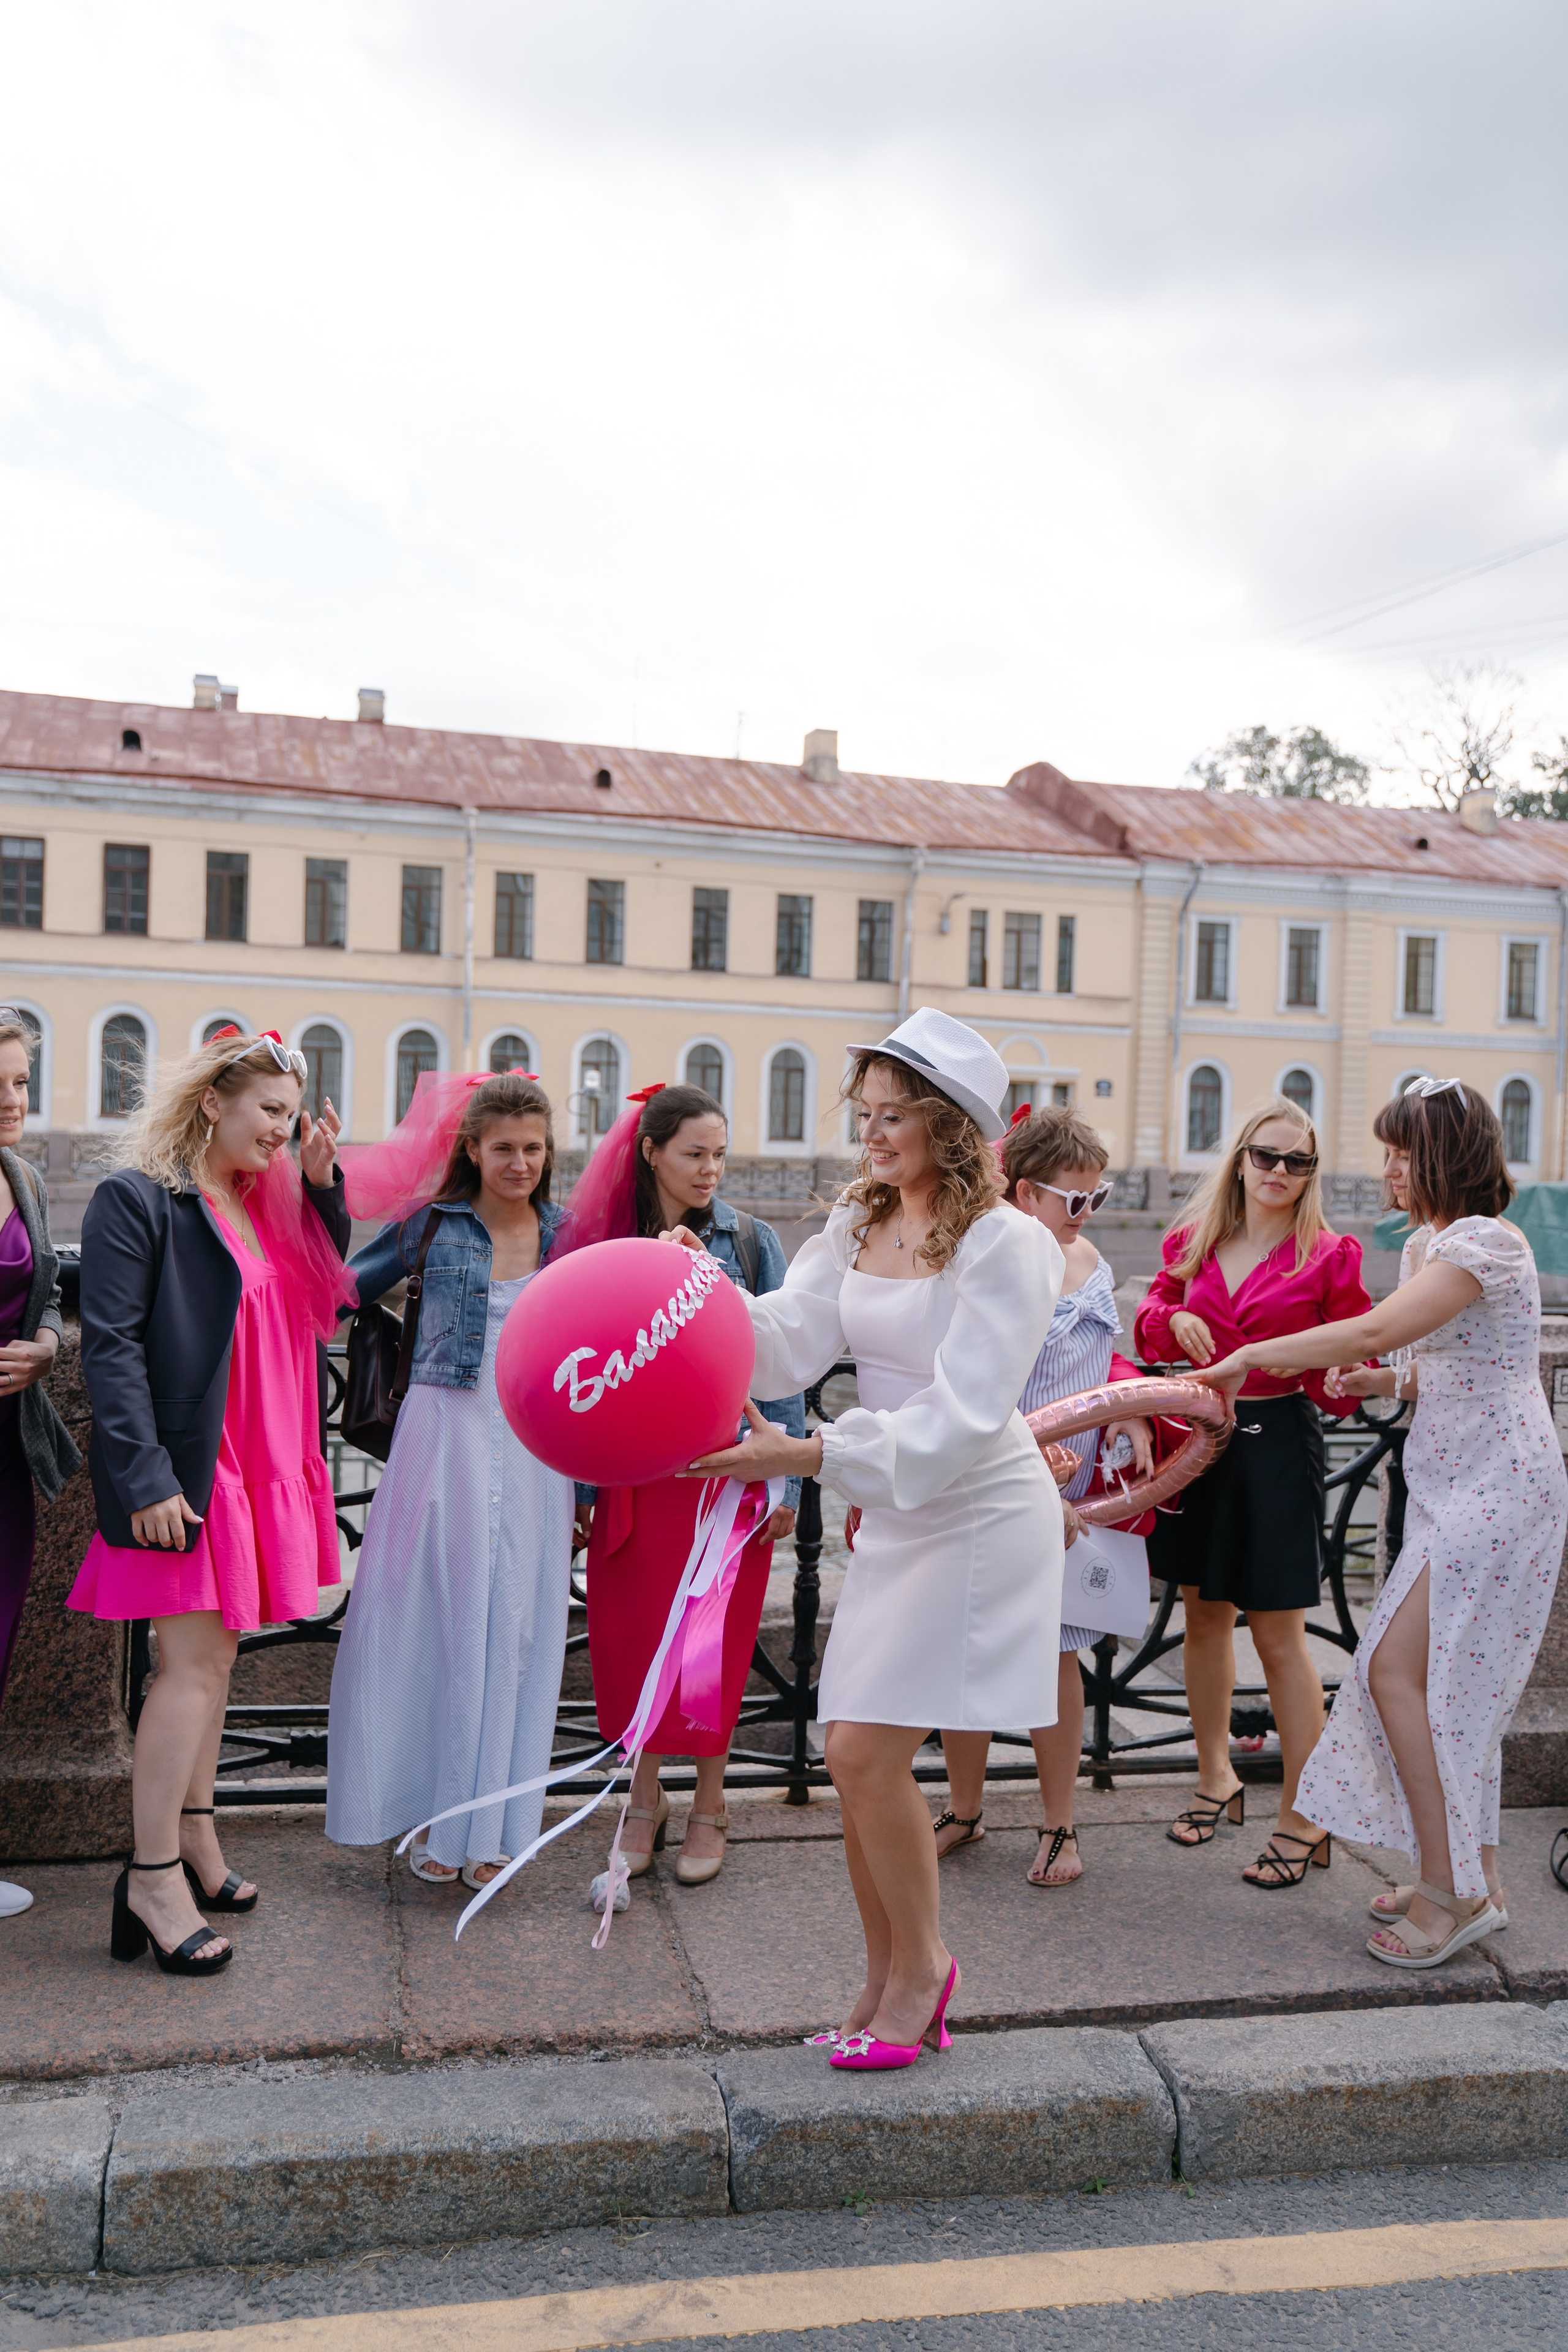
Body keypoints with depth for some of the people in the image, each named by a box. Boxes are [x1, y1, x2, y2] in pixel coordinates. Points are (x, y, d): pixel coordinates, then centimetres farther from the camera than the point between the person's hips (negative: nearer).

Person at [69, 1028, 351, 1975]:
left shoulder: (267, 1203, 14)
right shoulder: (137, 1198, -9)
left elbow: (321, 1296, 12)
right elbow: (110, 1343, -14)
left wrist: (322, 1182, 2)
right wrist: (144, 1478, -20)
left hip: (258, 1463, 8)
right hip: (183, 1470, -8)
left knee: (217, 1654, 14)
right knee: (193, 1661, -7)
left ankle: (194, 1837, 26)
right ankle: (154, 1877, 2)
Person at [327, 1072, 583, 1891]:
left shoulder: (567, 1234, 7)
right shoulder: (432, 1223, 2)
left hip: (533, 1446, 2)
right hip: (445, 1433, -2)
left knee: (514, 1622, 4)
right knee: (435, 1614, 1)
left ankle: (488, 1824, 16)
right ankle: (435, 1819, 15)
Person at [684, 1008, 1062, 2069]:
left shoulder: (1006, 1243, -17)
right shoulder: (859, 1225, 7)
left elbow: (960, 1417, -23)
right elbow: (789, 1338, -3)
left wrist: (805, 1455, -31)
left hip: (980, 1518, -7)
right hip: (897, 1515, 7)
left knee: (865, 1751, -10)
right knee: (861, 1758, 9)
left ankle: (922, 1962, 16)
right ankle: (890, 1985, 29)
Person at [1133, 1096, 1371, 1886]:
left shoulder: (1329, 1257, -4)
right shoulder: (1192, 1243, 6)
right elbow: (1149, 1329, 13)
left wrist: (1313, 1364, -23)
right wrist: (1171, 1320, -8)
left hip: (1277, 1444, -4)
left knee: (1278, 1634, -2)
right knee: (1205, 1615, 14)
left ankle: (1302, 1819, 10)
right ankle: (1216, 1778, 32)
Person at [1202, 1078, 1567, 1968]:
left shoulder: (1486, 1242, -16)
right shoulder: (1428, 1247, 15)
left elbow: (1371, 1332, -26)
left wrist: (1251, 1356, -17)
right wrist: (1396, 1382, 4)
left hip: (1496, 1487, -10)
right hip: (1453, 1486, 10)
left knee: (1397, 1670, -11)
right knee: (1449, 1683, 12)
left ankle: (1447, 1891, -2)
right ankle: (1474, 1882, 22)